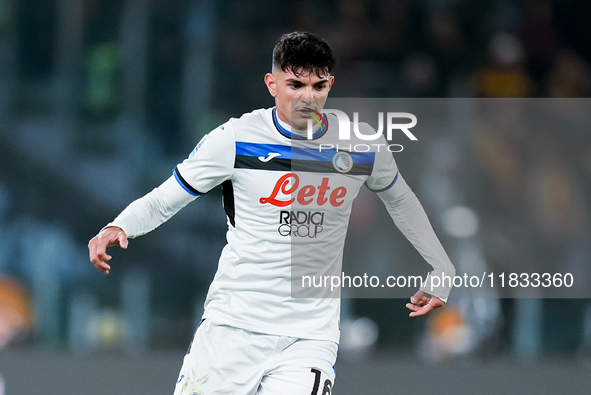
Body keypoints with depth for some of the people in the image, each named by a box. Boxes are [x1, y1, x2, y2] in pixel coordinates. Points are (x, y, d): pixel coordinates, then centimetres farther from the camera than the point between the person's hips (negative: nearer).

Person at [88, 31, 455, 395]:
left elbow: (400, 198, 21)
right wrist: (119, 227, -21)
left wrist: (443, 270, 23)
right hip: (235, 325, -1)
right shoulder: (234, 139, -8)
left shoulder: (360, 144, 1)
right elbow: (164, 200, -2)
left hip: (312, 335, 1)